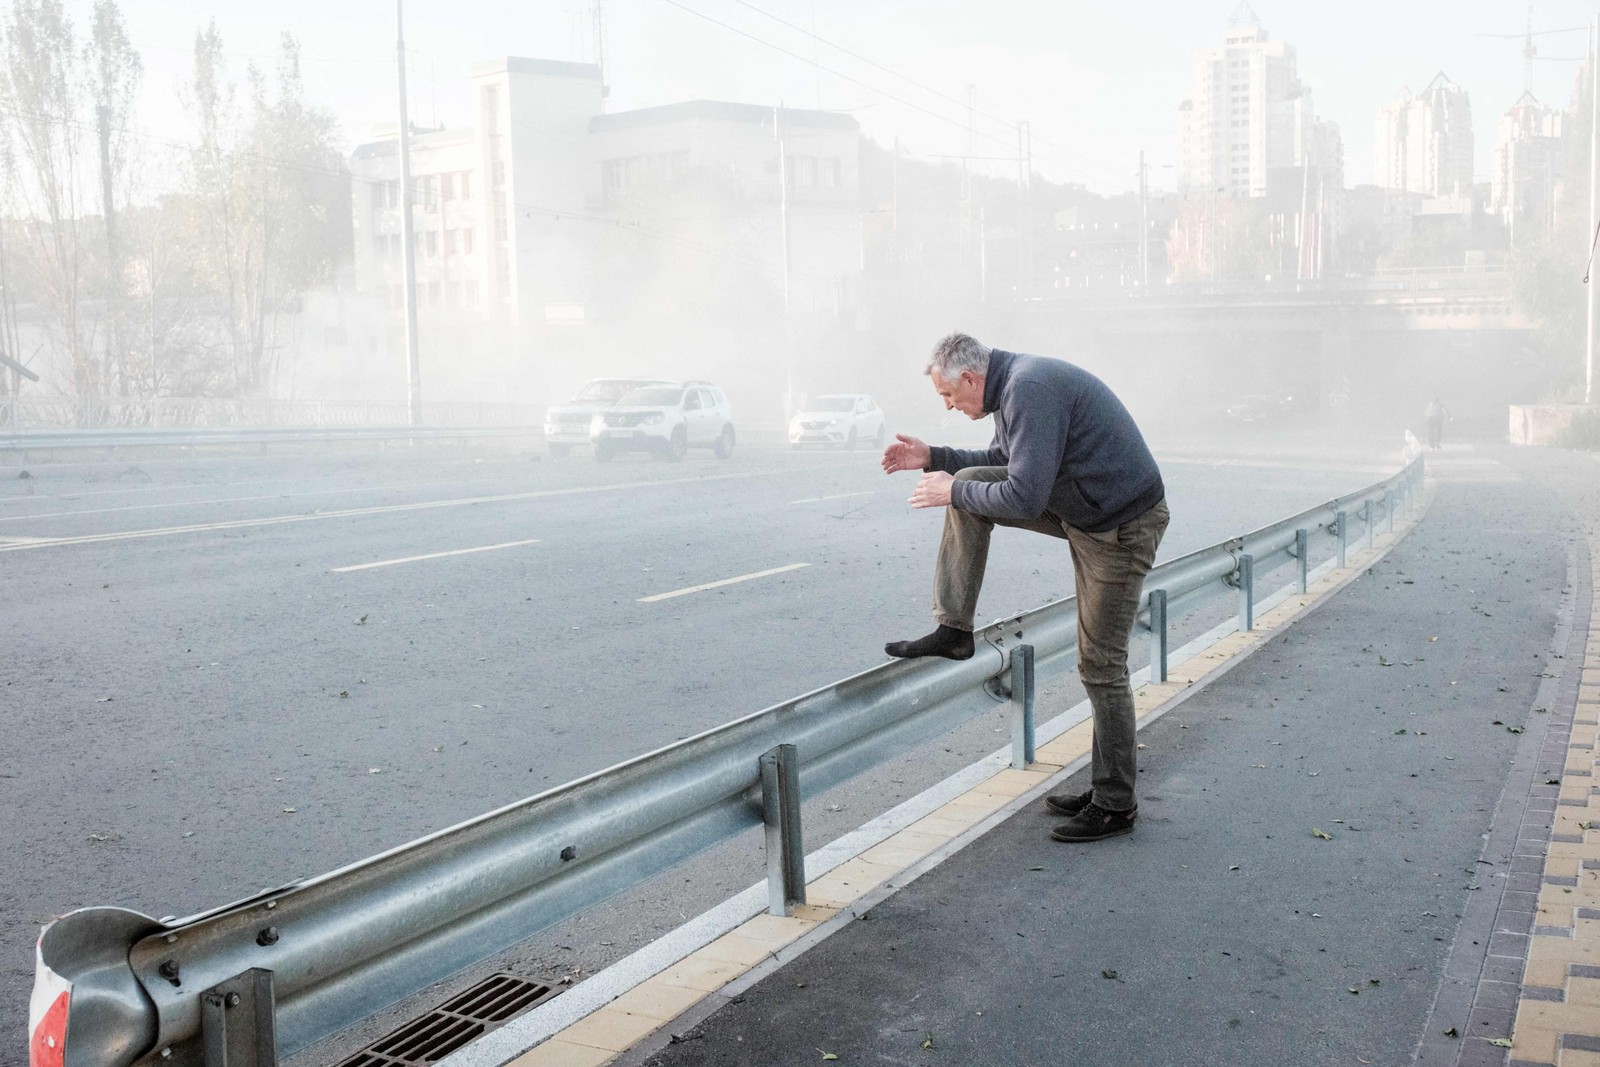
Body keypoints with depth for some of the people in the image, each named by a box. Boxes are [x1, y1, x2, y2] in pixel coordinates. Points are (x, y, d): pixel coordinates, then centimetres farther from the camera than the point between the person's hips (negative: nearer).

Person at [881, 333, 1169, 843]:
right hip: (1078, 509, 10)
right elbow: (1002, 460, 22)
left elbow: (1023, 498, -29)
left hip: (1122, 526, -10)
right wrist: (932, 457, 11)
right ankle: (954, 629, 6)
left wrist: (954, 491, -14)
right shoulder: (1014, 384, 6)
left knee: (1100, 666, -3)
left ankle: (1115, 805, 11)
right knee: (970, 485, 2)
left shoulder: (1030, 390, -26)